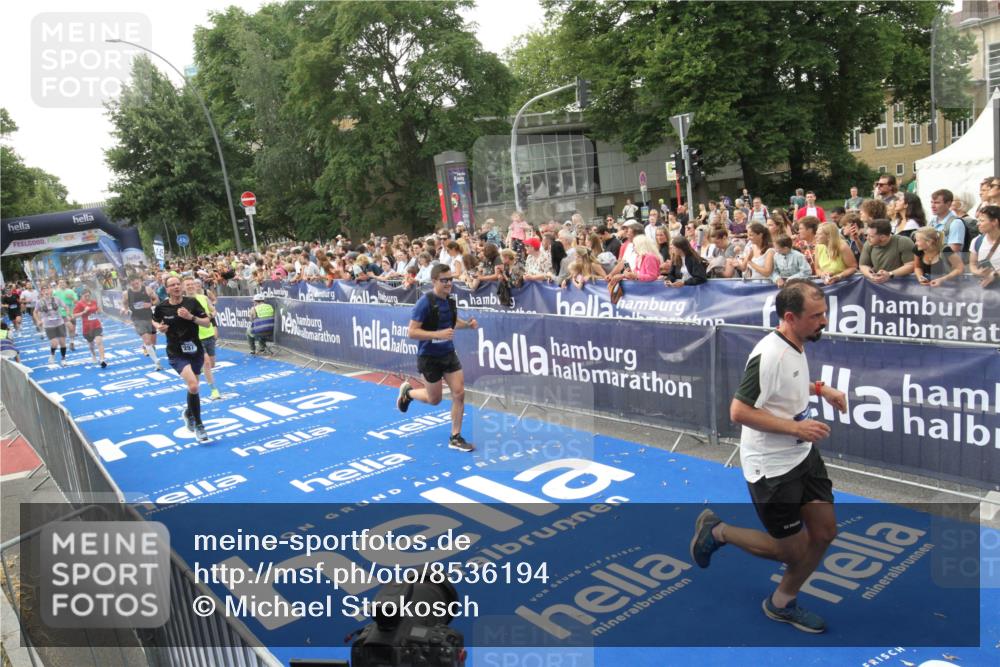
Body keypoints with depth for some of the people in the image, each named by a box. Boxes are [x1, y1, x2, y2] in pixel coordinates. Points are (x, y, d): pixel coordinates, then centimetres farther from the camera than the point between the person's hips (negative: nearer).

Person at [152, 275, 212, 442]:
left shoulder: (192, 302, -7)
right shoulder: (161, 307, -6)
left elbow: (207, 323, -7)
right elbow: (155, 321, 14)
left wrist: (191, 317, -21)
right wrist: (159, 327, -7)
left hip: (196, 351, 3)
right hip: (176, 354, -3)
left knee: (193, 386, 17)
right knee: (193, 385, -22)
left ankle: (188, 413, 48)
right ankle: (198, 425, -7)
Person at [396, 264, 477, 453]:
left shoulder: (451, 300, 0)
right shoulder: (425, 302, -20)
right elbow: (412, 332, -21)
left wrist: (468, 324, -1)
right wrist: (438, 334, -31)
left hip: (448, 353, 6)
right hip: (429, 357, -6)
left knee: (459, 393, -3)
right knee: (434, 400, 8)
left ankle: (455, 438, 10)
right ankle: (407, 392, 39)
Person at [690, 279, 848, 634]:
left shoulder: (797, 345, 3)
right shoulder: (769, 355, -27)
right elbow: (739, 411, -28)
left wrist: (820, 389, 7)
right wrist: (795, 427, -28)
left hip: (803, 455, 9)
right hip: (771, 467, -9)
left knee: (825, 531, 11)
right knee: (792, 551, 3)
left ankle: (782, 603, 33)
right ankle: (716, 531, 25)